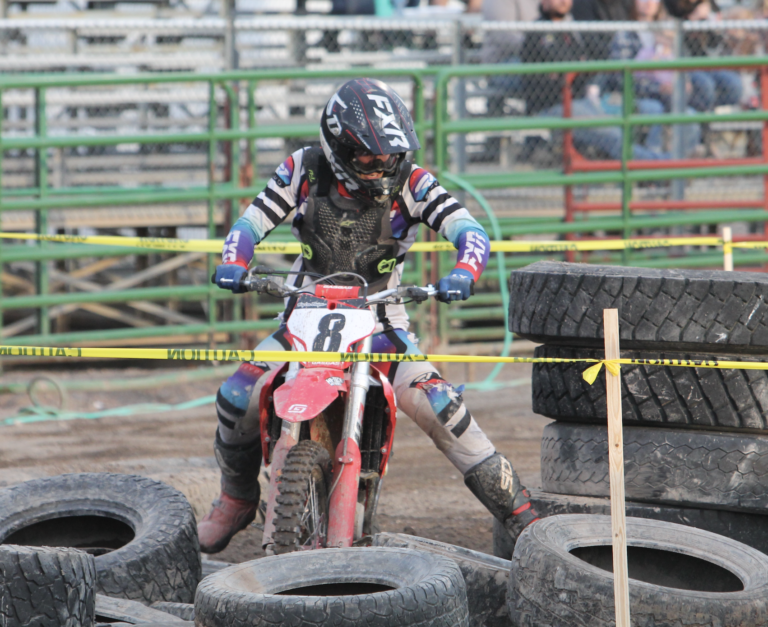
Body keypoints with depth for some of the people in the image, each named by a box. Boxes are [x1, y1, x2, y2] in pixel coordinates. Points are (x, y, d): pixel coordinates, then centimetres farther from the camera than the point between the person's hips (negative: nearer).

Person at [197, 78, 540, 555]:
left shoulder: (410, 181, -14)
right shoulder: (305, 171, -9)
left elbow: (470, 232, -21)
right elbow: (253, 220, -6)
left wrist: (463, 274, -42)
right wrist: (234, 263, -27)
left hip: (378, 323, -2)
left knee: (440, 406, -22)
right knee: (237, 398, -13)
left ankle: (517, 511, -12)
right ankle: (237, 498, 17)